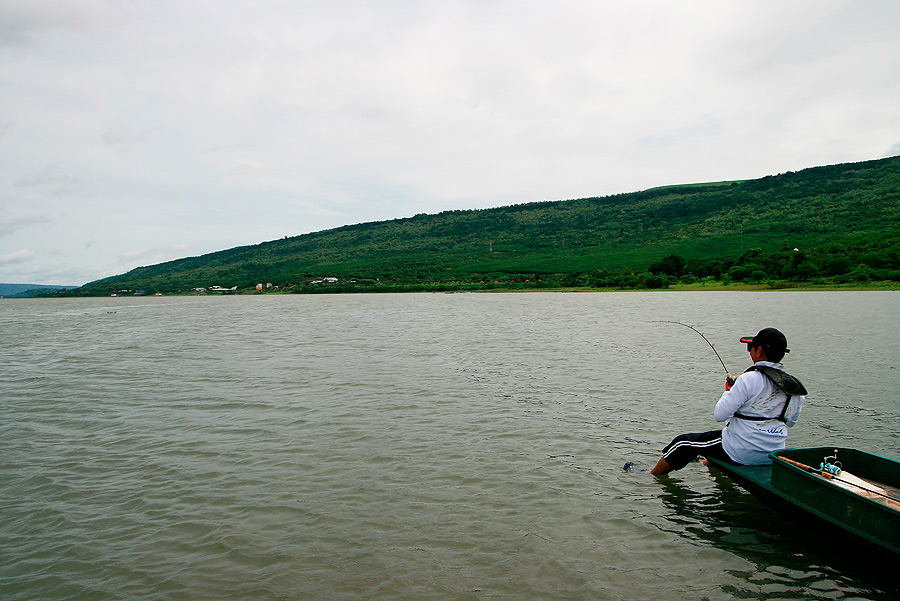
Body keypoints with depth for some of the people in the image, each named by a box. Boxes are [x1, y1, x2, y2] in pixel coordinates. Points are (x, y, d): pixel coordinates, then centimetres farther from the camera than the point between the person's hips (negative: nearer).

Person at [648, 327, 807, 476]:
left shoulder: (749, 379, -22)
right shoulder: (794, 386, -2)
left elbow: (720, 414, -20)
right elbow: (791, 421, 15)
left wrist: (730, 388, -4)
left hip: (742, 453, -7)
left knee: (683, 443, 10)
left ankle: (651, 475, 26)